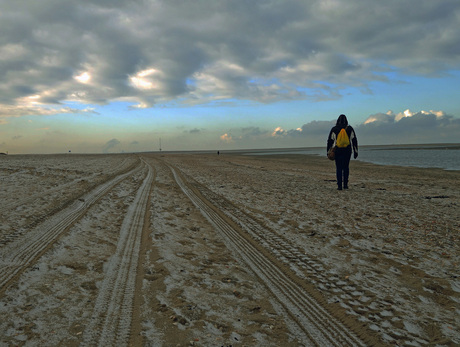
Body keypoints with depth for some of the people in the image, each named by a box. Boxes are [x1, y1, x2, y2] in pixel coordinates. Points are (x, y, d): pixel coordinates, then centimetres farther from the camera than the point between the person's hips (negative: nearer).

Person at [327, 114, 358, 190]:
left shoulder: (334, 129, 0)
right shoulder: (350, 129, 3)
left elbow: (330, 141, 0)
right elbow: (354, 140, 1)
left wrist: (328, 152, 7)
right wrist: (355, 151, 5)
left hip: (337, 151, -1)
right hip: (347, 150, 1)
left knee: (339, 168, 4)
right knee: (346, 167, 14)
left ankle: (339, 186, -1)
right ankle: (345, 184, 9)